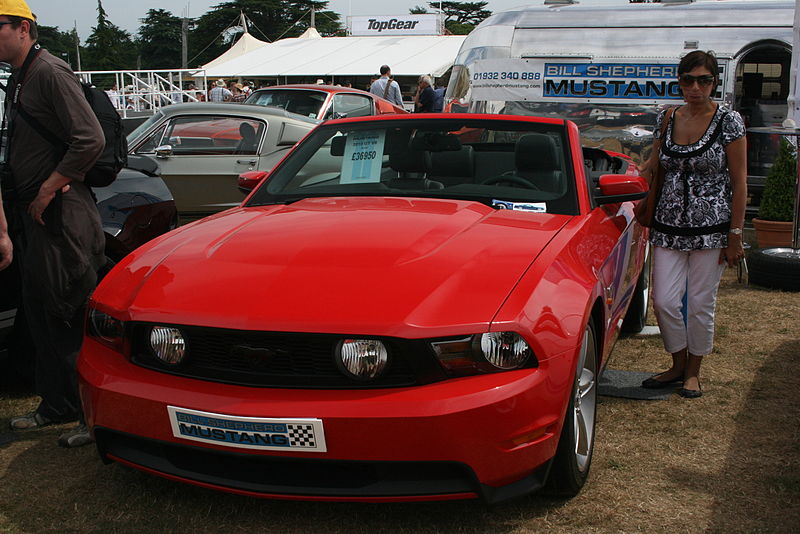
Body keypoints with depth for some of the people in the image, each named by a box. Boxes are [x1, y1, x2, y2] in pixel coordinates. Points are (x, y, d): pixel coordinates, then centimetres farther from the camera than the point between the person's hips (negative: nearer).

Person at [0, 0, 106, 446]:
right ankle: (57, 406, 27)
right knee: (42, 317, 15)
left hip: (61, 214, -10)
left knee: (71, 317, -6)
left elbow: (90, 140, -22)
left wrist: (48, 190, -16)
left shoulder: (50, 73, -12)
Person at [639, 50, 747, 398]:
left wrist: (735, 235, -8)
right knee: (664, 301, 0)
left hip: (711, 227, -3)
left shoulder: (729, 121, -5)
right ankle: (678, 365, 23)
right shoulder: (666, 119, 6)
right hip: (669, 226, 3)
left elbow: (739, 182, -5)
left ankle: (693, 371, 23)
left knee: (700, 304, 3)